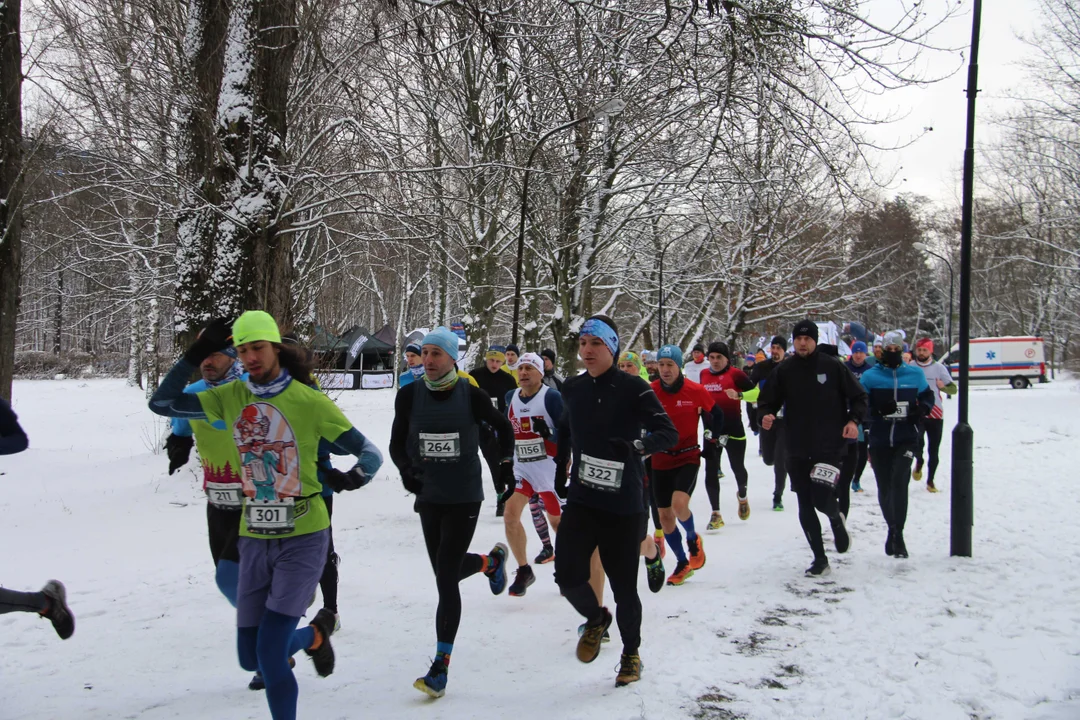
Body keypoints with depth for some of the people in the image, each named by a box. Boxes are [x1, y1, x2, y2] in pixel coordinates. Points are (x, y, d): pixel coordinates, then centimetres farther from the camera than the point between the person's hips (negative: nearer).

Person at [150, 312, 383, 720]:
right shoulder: (230, 397, 1)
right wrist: (195, 355, -9)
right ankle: (315, 635, 39)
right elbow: (161, 403, -1)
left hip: (303, 539, -5)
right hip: (255, 540, 5)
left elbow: (370, 453, -8)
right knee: (250, 658, 11)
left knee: (269, 654, -12)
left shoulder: (309, 400, -11)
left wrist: (353, 478, -30)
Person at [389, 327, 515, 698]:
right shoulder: (409, 395, -4)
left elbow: (503, 427, 8)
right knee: (448, 571, 16)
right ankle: (492, 560, 50)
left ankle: (441, 666, -1)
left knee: (446, 578, -9)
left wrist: (506, 464, 7)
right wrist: (407, 469, -17)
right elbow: (397, 443, 2)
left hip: (464, 497, -4)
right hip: (429, 496, 4)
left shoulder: (471, 395, -10)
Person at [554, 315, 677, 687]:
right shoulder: (572, 388, 3)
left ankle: (631, 654, 30)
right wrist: (561, 472, 24)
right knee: (568, 576, -7)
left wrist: (636, 445, -33)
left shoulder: (632, 388, -11)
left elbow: (669, 433, -16)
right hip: (581, 499, 3)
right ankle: (596, 618, 27)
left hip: (624, 504, -3)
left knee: (624, 586, 4)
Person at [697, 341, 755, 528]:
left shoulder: (735, 373, -8)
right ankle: (716, 514, 3)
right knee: (711, 471, -2)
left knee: (737, 467, 10)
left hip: (733, 427, -4)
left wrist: (739, 395, -26)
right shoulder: (704, 374, 7)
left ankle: (742, 497, 42)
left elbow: (756, 392, -11)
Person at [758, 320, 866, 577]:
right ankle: (819, 558, 17)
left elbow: (858, 396, 4)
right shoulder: (784, 370, 4)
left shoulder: (833, 366, -2)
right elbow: (767, 400, 9)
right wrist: (765, 415, -12)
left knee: (822, 500, -13)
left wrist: (854, 419, -12)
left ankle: (836, 519, 24)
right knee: (805, 507, 5)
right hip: (797, 450, 3)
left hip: (829, 446, -3)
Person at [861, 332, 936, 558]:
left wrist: (922, 409, -3)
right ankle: (893, 528, 31)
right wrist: (879, 410, -19)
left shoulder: (915, 374, 7)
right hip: (879, 440, 1)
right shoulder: (870, 376, 2)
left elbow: (928, 396, 19)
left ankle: (897, 534, -14)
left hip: (906, 438, -1)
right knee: (884, 488, 8)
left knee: (899, 480, -19)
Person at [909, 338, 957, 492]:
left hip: (935, 414, 1)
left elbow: (953, 389, 5)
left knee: (933, 450, 7)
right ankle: (919, 462, 15)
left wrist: (943, 387, -14)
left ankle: (930, 481, 23)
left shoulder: (939, 368, 2)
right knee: (917, 443, -20)